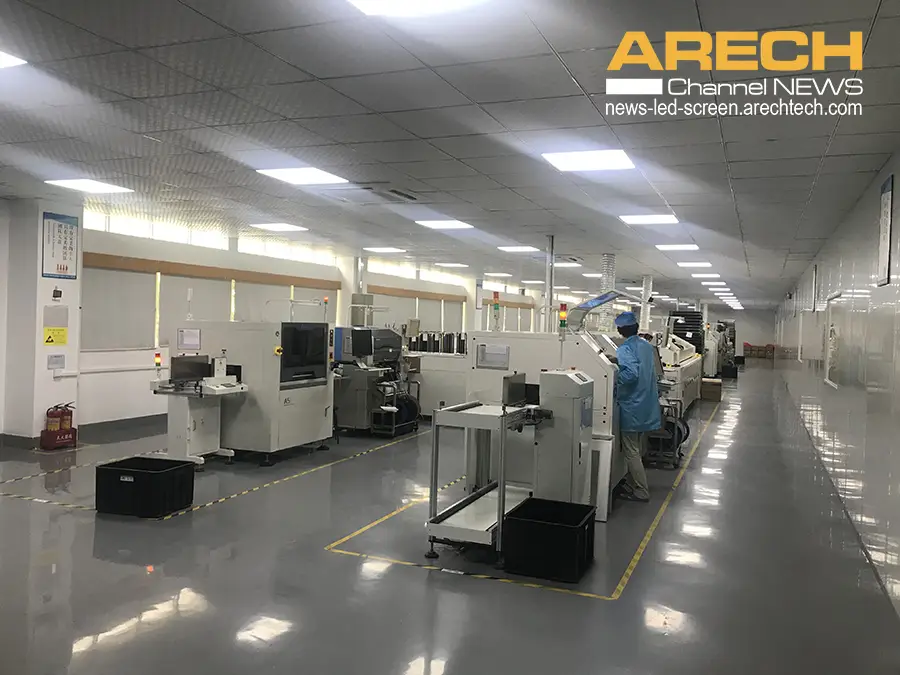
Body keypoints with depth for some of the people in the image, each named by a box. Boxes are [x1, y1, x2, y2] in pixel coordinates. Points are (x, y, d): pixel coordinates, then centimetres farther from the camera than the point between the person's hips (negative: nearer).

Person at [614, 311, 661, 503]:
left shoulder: (624, 350, -18)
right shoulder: (648, 346, 7)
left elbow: (631, 373, -33)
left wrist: (614, 381, -20)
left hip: (632, 407, -8)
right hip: (647, 406, 8)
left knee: (631, 452, 2)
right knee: (636, 450, 19)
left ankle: (641, 492, 7)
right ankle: (631, 484, 30)